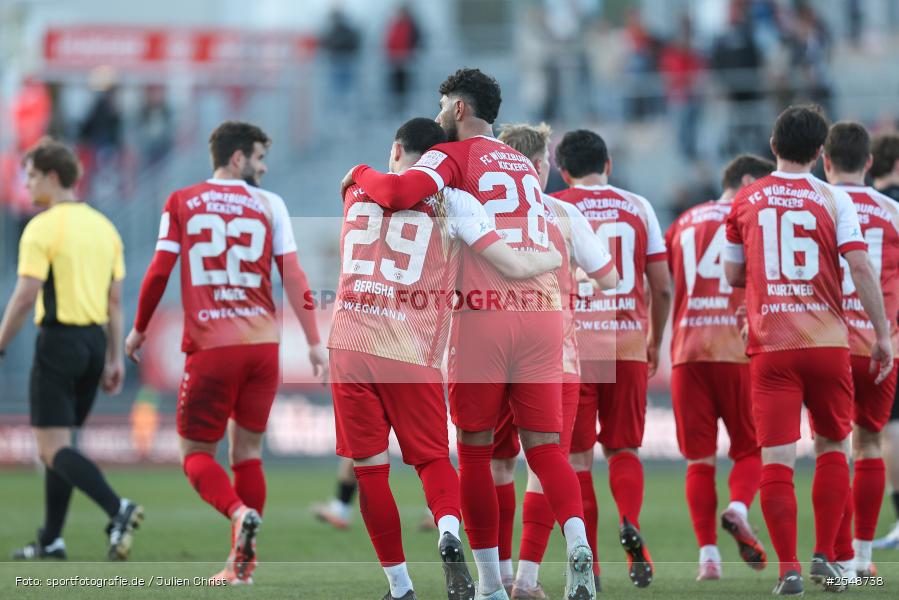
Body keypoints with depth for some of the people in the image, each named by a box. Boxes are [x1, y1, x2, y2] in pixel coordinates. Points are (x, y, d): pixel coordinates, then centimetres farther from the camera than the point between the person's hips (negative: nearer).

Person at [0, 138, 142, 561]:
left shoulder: (42, 228, -11)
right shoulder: (103, 227, 11)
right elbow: (115, 300, 12)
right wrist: (114, 358, 15)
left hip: (58, 340, -8)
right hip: (95, 340, 8)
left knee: (53, 448, -7)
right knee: (58, 442, 17)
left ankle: (117, 509, -28)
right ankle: (50, 542, 17)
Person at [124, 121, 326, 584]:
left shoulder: (182, 203, 5)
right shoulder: (269, 204, 6)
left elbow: (160, 271, 2)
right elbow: (292, 275, 3)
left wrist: (139, 330, 15)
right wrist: (314, 341, 6)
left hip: (210, 347, -2)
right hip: (263, 344, 2)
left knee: (196, 452, 6)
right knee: (247, 451, 13)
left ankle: (240, 513, -23)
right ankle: (242, 562, 8)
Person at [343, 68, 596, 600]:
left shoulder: (454, 157, 3)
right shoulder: (526, 166, 23)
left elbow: (400, 194, -14)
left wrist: (362, 175, 5)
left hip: (485, 313, -5)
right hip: (543, 310, 5)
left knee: (475, 448, 6)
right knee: (545, 445, 4)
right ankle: (578, 542, -22)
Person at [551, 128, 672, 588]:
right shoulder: (637, 208, 8)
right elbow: (662, 288, 9)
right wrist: (655, 341, 23)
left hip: (572, 345, -2)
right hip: (628, 344, 2)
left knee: (578, 456, 5)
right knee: (623, 448, 13)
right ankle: (630, 525, -15)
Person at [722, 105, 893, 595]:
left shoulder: (746, 201, 7)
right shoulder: (832, 199, 1)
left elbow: (733, 275, 13)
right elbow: (860, 266, -7)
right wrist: (882, 333, -1)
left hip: (769, 346, 0)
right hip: (827, 343, 0)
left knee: (776, 457, -2)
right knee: (831, 446, 17)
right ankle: (824, 556, 12)